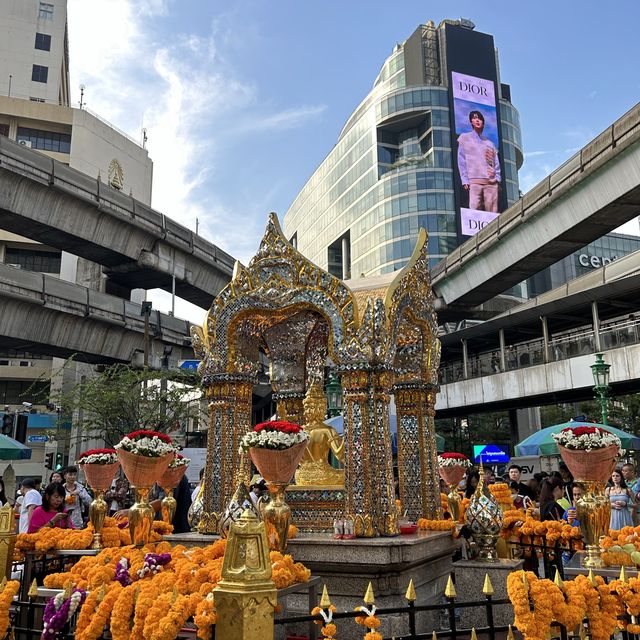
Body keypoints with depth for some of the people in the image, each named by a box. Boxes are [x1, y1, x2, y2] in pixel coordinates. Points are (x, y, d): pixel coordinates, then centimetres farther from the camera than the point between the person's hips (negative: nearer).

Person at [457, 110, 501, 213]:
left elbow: (496, 163, 19)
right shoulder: (465, 138, 15)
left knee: (493, 213, -8)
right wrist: (465, 180, -6)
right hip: (474, 180, -3)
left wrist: (498, 179, 2)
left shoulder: (489, 143, 24)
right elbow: (461, 161, 6)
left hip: (491, 181, 3)